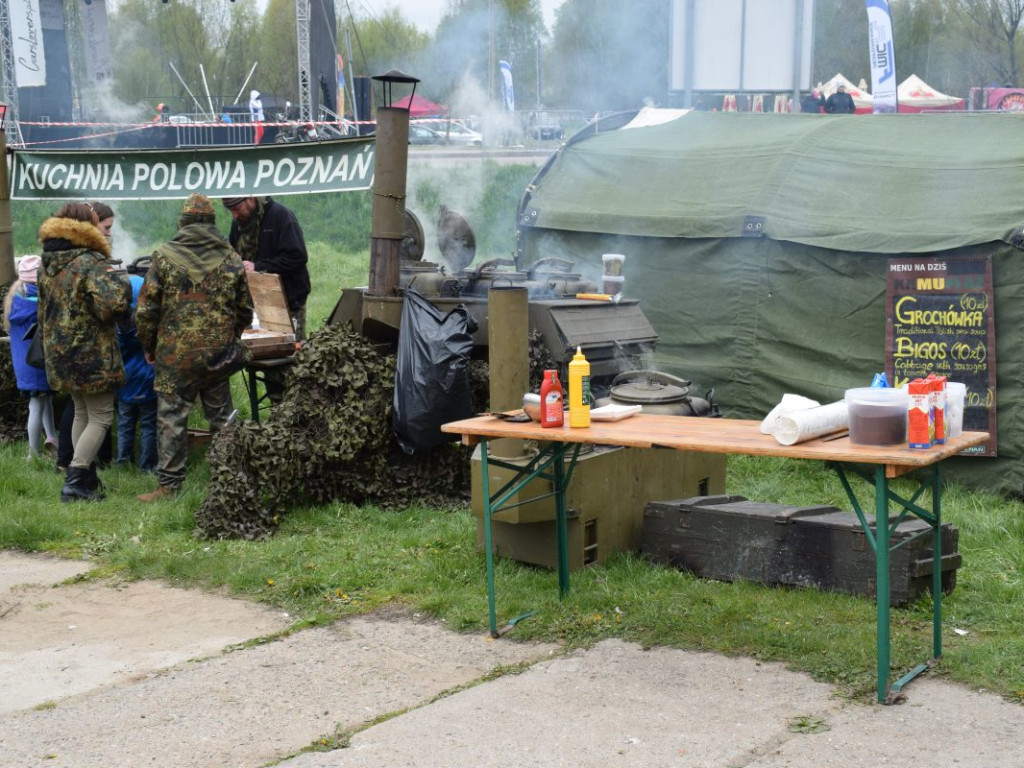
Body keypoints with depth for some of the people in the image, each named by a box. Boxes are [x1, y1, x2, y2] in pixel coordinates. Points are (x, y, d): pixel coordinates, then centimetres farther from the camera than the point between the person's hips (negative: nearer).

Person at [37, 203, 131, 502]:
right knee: (100, 418, 0)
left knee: (81, 414, 19)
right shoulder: (91, 263, -18)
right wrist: (120, 284, -11)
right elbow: (113, 302, -30)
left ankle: (86, 477, 22)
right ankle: (76, 481, -7)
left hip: (59, 353, 8)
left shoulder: (46, 266, 8)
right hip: (92, 355, -8)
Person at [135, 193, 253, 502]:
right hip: (219, 353, 3)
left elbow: (146, 309, -5)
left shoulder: (164, 257, -5)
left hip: (176, 353, -3)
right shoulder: (232, 260, 3)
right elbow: (245, 310, 10)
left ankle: (169, 485, 4)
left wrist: (148, 346, 9)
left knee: (172, 418, 2)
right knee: (221, 413, 14)